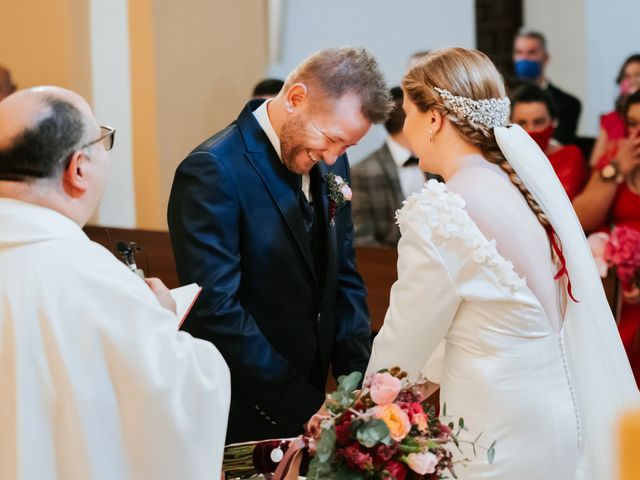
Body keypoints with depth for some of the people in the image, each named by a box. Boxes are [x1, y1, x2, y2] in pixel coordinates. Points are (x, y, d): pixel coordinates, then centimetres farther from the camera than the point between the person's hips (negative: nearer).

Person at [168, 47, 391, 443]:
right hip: (246, 420, -7)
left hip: (310, 398, 7)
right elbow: (217, 311, -23)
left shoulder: (329, 164, 4)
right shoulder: (213, 171, -19)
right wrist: (304, 405, -21)